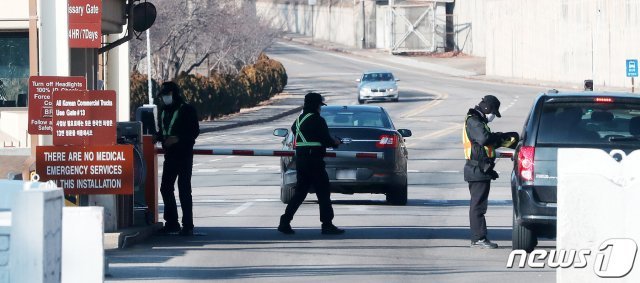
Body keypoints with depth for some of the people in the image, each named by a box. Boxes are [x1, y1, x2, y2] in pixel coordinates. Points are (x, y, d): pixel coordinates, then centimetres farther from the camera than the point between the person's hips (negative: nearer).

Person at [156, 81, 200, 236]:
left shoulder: (187, 110, -6)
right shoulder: (163, 112, 15)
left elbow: (195, 131, -11)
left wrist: (178, 139, -22)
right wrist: (160, 137, 1)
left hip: (184, 155, -8)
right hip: (170, 155, 8)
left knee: (184, 189, -8)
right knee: (166, 188, 8)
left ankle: (187, 225, -6)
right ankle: (171, 223, 17)